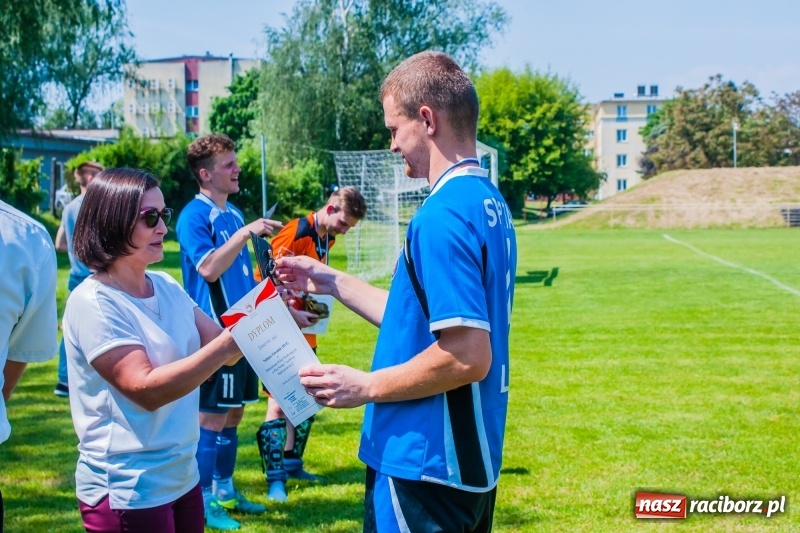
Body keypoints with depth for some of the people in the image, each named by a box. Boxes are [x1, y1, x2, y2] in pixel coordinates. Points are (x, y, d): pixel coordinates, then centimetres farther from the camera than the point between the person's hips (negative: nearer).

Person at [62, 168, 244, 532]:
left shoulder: (167, 287, 6)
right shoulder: (93, 302, -16)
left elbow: (221, 350, 8)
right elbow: (146, 389, -24)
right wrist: (229, 342, -31)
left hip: (182, 477, 7)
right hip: (127, 492, -7)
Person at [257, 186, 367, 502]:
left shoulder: (327, 239, 8)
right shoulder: (295, 234, -19)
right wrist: (290, 314, -25)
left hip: (305, 333, 9)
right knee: (279, 404, -7)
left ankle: (292, 463, 27)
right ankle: (275, 478, -1)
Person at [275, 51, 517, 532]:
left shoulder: (444, 216, -21)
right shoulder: (489, 203, 10)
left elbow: (469, 354, -26)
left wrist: (366, 386, -15)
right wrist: (332, 283, 19)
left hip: (425, 466, -9)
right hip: (473, 462, 9)